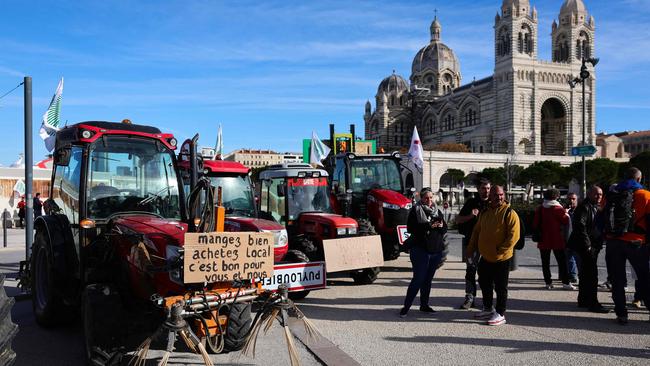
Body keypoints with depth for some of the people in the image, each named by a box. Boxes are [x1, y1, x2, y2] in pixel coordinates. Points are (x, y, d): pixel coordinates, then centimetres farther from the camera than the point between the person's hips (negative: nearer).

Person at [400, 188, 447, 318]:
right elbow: (411, 228, -12)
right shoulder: (415, 210, -1)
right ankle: (406, 306, 1)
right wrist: (428, 226, -21)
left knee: (428, 279, 12)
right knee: (418, 279, -7)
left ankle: (424, 305, 22)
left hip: (436, 250, 5)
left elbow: (445, 229, 15)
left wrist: (441, 226, -9)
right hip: (420, 249, -5)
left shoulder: (437, 211, 16)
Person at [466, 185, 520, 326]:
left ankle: (500, 314, 15)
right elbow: (476, 232, 17)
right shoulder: (484, 212, 8)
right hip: (485, 257, 7)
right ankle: (488, 309, 35)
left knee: (500, 287, 3)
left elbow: (514, 235, -18)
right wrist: (470, 250, 14)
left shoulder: (509, 213, -13)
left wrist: (500, 250, -20)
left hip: (502, 258, -7)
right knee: (484, 283, 17)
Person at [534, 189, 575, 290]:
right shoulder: (558, 209, -10)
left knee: (545, 262, 7)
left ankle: (548, 282, 7)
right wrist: (566, 214, 14)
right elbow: (565, 221, -2)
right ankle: (565, 282, 4)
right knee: (562, 262, 5)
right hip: (557, 240, -3)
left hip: (543, 240, 3)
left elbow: (535, 224, 4)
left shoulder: (539, 209, 1)